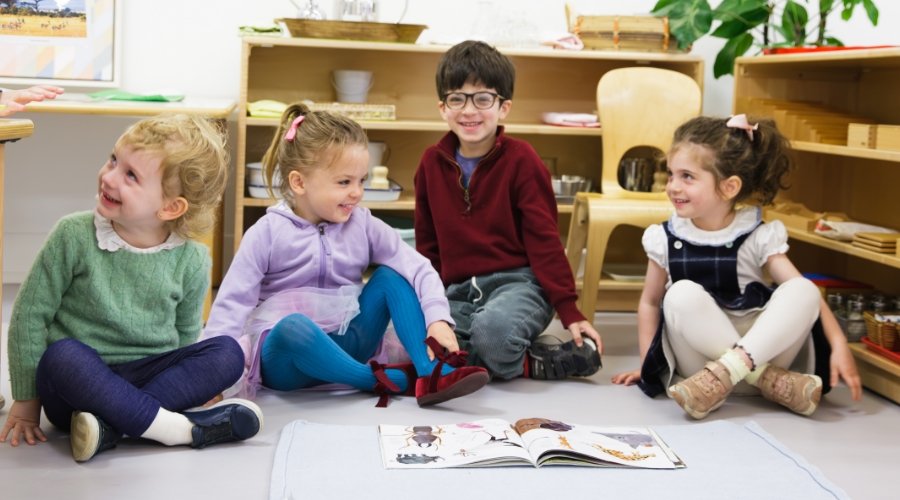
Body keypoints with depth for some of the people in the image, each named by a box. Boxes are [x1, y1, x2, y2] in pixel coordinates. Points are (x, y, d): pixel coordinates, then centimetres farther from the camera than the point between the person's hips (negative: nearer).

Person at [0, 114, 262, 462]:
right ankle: (181, 429, -34)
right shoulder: (74, 236, -7)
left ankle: (111, 425, -31)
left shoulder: (191, 261, -3)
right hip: (81, 380, -2)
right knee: (62, 356, -35)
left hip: (149, 377, 2)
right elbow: (30, 314, -1)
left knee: (227, 354, -20)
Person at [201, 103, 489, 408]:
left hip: (345, 347, 4)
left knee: (391, 275, -10)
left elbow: (418, 269, -5)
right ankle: (395, 380, -26)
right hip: (287, 356, -4)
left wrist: (438, 320, -23)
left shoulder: (363, 225, 2)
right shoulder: (268, 233, -7)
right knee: (293, 327, -37)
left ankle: (432, 373, -24)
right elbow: (233, 302, -10)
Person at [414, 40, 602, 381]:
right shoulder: (432, 163, 9)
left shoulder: (520, 159, -5)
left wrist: (570, 311, -10)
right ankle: (526, 361, -11)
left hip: (517, 282, -5)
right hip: (458, 292, 6)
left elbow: (544, 239, -6)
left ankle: (518, 361, -5)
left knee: (492, 328, -40)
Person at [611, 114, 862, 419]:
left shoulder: (758, 237, -3)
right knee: (682, 296, -28)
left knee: (802, 291, -23)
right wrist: (646, 365, 4)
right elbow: (650, 302, 9)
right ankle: (768, 380, -28)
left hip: (760, 346, 0)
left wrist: (839, 346, -17)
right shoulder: (666, 239, 1)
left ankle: (727, 370, -33)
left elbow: (804, 293, -7)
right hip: (701, 353, 0)